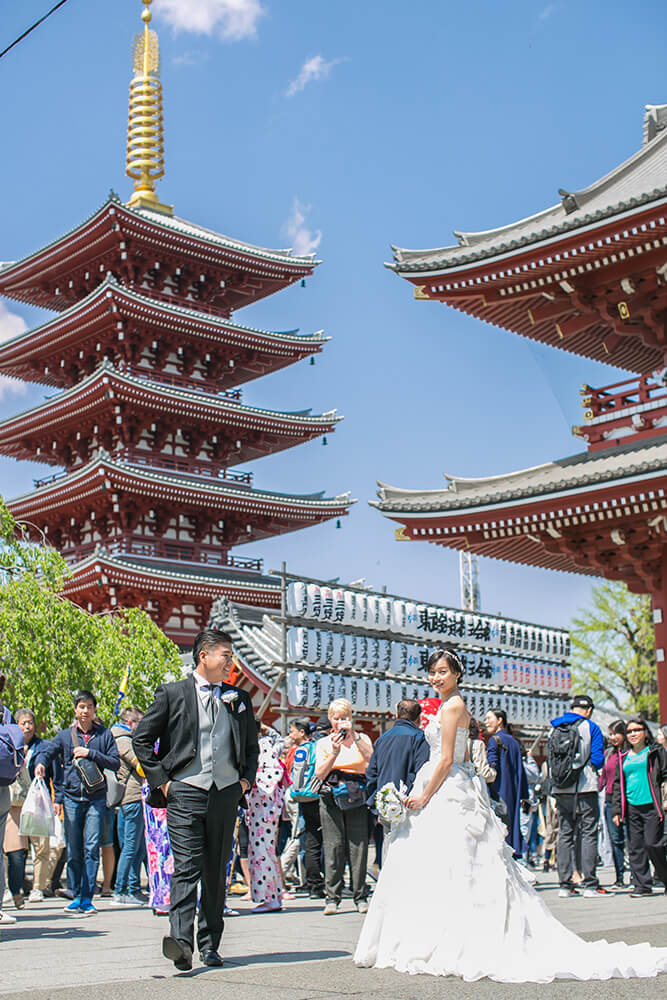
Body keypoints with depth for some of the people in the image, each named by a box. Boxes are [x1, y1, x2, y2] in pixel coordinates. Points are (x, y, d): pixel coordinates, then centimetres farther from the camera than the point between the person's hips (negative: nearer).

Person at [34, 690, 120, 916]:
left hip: (96, 797, -1)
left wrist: (91, 754, -9)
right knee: (73, 851, 4)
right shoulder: (65, 735, 12)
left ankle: (87, 898, -4)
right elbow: (46, 751, -1)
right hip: (72, 797, 2)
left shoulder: (105, 735, 9)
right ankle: (77, 896, 17)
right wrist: (40, 763, -23)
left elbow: (115, 762, 3)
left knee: (92, 848, -8)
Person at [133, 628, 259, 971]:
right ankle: (181, 941, -18)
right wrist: (161, 780, -4)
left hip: (226, 793, 4)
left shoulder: (239, 699, 15)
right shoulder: (172, 693, 3)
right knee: (186, 868, -13)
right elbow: (141, 739, 3)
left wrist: (246, 780, 12)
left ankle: (209, 944, 16)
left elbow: (252, 745, 26)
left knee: (216, 872, 8)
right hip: (185, 792, -4)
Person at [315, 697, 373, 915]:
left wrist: (354, 736, -14)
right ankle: (332, 897, 0)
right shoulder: (323, 743, 13)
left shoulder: (362, 739, 11)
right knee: (333, 846, -5)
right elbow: (319, 774, 1)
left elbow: (372, 762, -8)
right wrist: (334, 754, -14)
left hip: (357, 797, 0)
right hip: (331, 797, 0)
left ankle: (360, 896, 4)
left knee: (358, 845, -4)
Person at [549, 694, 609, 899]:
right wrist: (588, 763, 12)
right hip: (585, 789, -5)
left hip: (560, 790, 5)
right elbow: (598, 760, -7)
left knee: (564, 834, 8)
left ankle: (565, 885, 8)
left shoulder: (554, 728, 10)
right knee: (588, 834, -1)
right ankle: (590, 884, -4)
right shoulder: (591, 728, -4)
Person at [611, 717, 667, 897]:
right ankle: (642, 885, 9)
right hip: (631, 808, 4)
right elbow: (618, 784, 18)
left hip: (651, 806, -4)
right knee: (635, 847, 2)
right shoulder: (623, 757, 16)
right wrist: (616, 809, 11)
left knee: (652, 843, -11)